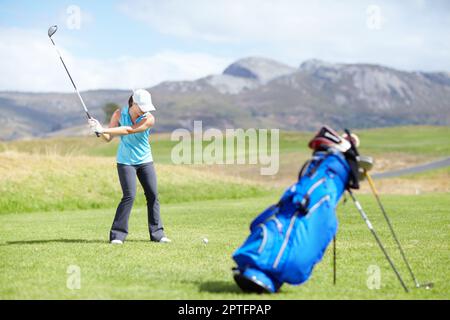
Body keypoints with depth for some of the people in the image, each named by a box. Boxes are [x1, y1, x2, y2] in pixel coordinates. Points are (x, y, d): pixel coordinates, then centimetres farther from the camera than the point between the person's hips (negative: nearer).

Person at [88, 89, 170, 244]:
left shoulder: (149, 118, -15)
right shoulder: (118, 114, -8)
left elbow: (129, 130, -27)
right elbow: (108, 138, -5)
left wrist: (103, 129, -32)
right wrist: (99, 130, -26)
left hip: (145, 161, 1)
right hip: (125, 162, -1)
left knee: (153, 195, -1)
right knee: (129, 196, -15)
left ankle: (157, 233, 11)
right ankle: (117, 234, -9)